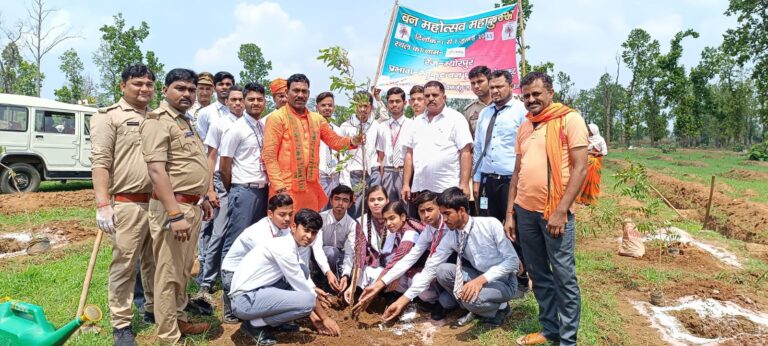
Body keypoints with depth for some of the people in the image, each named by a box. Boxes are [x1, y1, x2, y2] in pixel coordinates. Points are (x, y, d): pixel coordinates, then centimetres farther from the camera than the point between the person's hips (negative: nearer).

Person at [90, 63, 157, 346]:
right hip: (128, 204, -5)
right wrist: (103, 204, -18)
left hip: (160, 202, 6)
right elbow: (100, 162, -10)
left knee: (155, 262, 16)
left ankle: (153, 309, 32)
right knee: (124, 265, 2)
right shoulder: (109, 117, -2)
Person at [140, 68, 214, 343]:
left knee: (184, 270, 20)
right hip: (174, 207, -9)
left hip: (192, 206, 9)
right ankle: (168, 336, 12)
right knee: (169, 274, 0)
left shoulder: (185, 122, 17)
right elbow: (156, 170, -22)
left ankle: (179, 319, 35)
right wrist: (174, 214, -28)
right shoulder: (158, 121, -12)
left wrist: (202, 199, 23)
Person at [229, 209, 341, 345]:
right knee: (307, 300, -23)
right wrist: (325, 317, -4)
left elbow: (301, 282, 13)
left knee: (303, 270, 11)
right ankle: (255, 324, -4)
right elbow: (303, 288, -14)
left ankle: (276, 318, 12)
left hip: (258, 291, 10)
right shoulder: (284, 247, -19)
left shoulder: (291, 245, 10)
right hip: (245, 300, -10)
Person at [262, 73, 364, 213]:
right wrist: (279, 186, -15)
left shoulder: (316, 118, 12)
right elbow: (269, 155, -8)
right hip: (286, 188, -5)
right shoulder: (277, 117, -5)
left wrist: (352, 141, -8)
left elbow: (335, 141, 14)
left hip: (311, 187, 5)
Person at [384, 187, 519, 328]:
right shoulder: (450, 237, -7)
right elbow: (430, 268, -8)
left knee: (471, 298, -33)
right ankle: (476, 307, 2)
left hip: (503, 281, -5)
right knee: (442, 270, -16)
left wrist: (481, 279, -33)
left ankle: (499, 308, 1)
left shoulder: (491, 225, -21)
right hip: (479, 277, 5)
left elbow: (512, 260, -21)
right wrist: (403, 300, -13)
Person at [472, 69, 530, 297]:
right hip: (488, 181, 5)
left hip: (512, 181, -5)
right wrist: (476, 180, 12)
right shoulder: (484, 114, 14)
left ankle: (520, 281, 19)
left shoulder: (521, 111, -5)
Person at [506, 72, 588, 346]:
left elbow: (580, 168, -10)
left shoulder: (570, 119, -4)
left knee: (564, 277, 3)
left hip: (555, 212, -6)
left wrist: (560, 211, -15)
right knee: (538, 274, 14)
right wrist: (510, 213, 10)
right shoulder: (524, 127, 14)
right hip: (525, 211, 6)